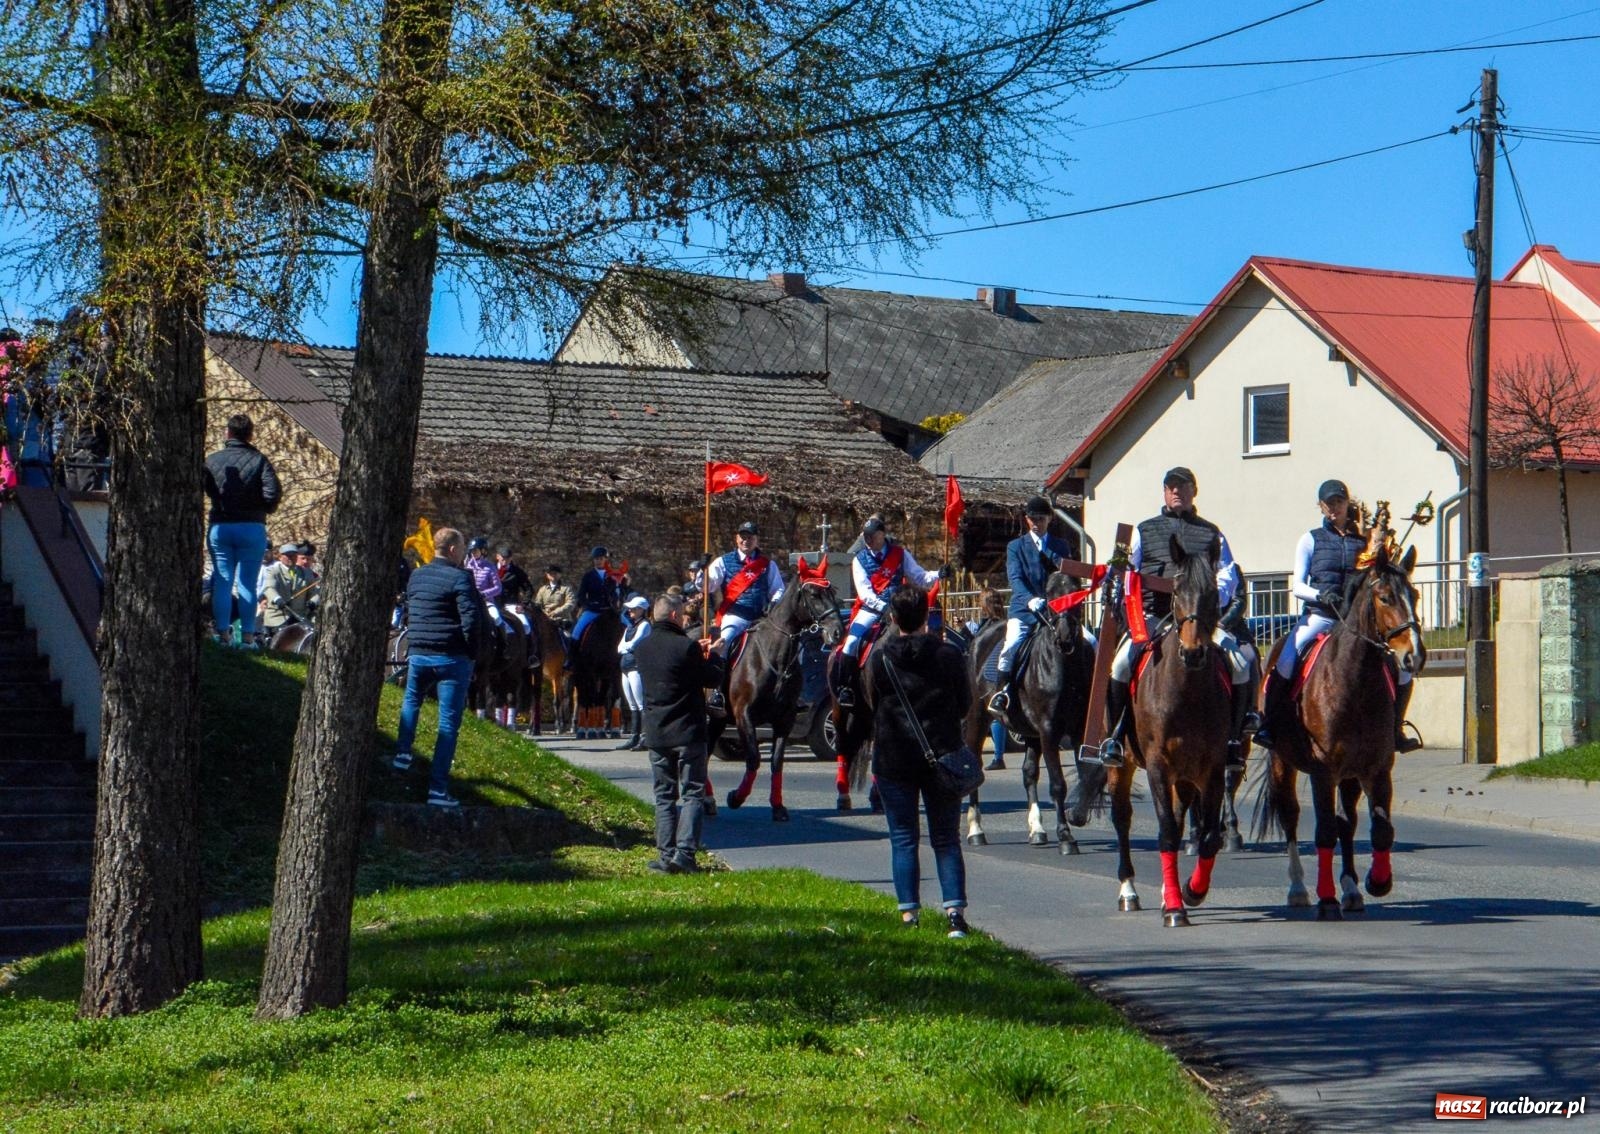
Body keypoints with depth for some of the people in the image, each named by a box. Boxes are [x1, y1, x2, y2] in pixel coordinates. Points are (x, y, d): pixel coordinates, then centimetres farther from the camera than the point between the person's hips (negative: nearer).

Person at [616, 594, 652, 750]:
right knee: (632, 706, 11)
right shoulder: (630, 627, 20)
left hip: (637, 667, -9)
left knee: (641, 705, -11)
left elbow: (632, 644, -16)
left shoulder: (644, 625, -7)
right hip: (626, 667, 9)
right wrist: (628, 646, -5)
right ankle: (635, 738, 14)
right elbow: (620, 648, 13)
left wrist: (625, 646, 2)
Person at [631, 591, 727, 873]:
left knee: (664, 796, 12)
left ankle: (665, 855, 7)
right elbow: (714, 679, -6)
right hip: (688, 733, -5)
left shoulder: (642, 647, 3)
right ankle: (685, 852, -10)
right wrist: (715, 655, 12)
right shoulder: (686, 647, -16)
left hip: (656, 734, 5)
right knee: (693, 794, 2)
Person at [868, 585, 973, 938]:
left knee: (903, 839, 7)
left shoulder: (879, 659, -6)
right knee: (946, 839, 8)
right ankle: (954, 907, -3)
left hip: (893, 759, -1)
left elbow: (870, 707, 2)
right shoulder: (949, 655, -5)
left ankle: (908, 912, 3)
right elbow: (965, 705, 3)